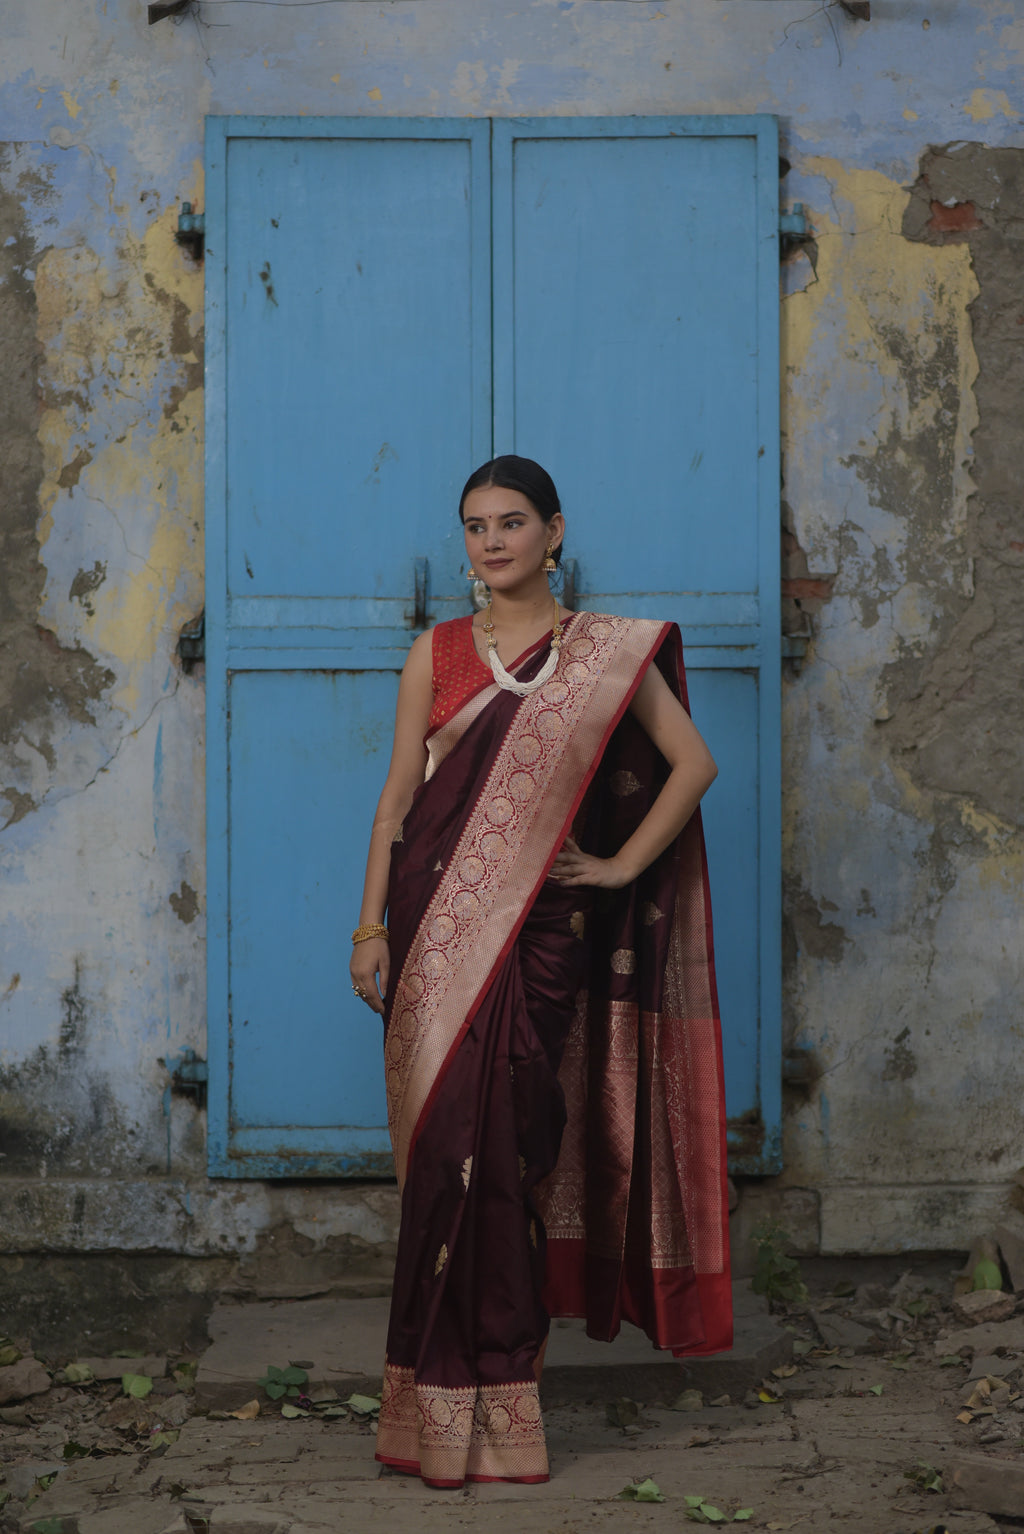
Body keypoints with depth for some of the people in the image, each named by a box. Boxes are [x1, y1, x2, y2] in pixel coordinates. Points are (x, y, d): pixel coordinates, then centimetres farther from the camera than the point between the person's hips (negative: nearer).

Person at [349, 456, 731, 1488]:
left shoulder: (609, 653, 6)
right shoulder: (436, 654, 9)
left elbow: (693, 763, 6)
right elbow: (398, 795, 8)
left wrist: (621, 867, -2)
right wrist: (369, 926, 3)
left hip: (541, 929, -1)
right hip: (439, 925, 1)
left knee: (502, 1143, -5)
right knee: (446, 1144, -2)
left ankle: (488, 1397, 5)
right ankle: (452, 1402, 6)